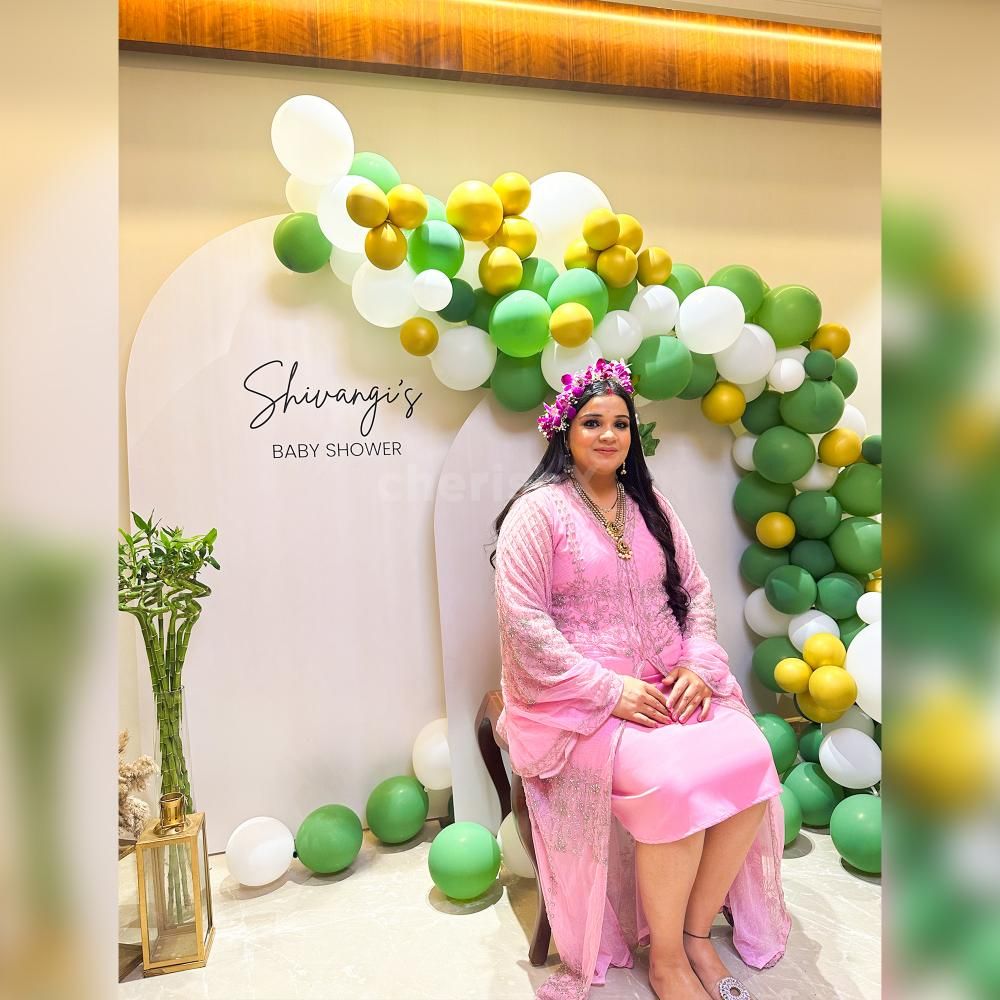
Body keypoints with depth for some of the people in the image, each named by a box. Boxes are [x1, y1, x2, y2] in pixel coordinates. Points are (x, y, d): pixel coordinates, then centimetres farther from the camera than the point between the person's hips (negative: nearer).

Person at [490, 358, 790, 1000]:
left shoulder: (649, 504, 13)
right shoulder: (537, 510, -6)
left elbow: (696, 591, 14)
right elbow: (523, 621, -13)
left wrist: (697, 664, -5)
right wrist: (611, 689, -16)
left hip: (671, 685, 6)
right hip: (578, 699, -5)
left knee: (750, 757, -18)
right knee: (677, 779, -27)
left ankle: (699, 930, 5)